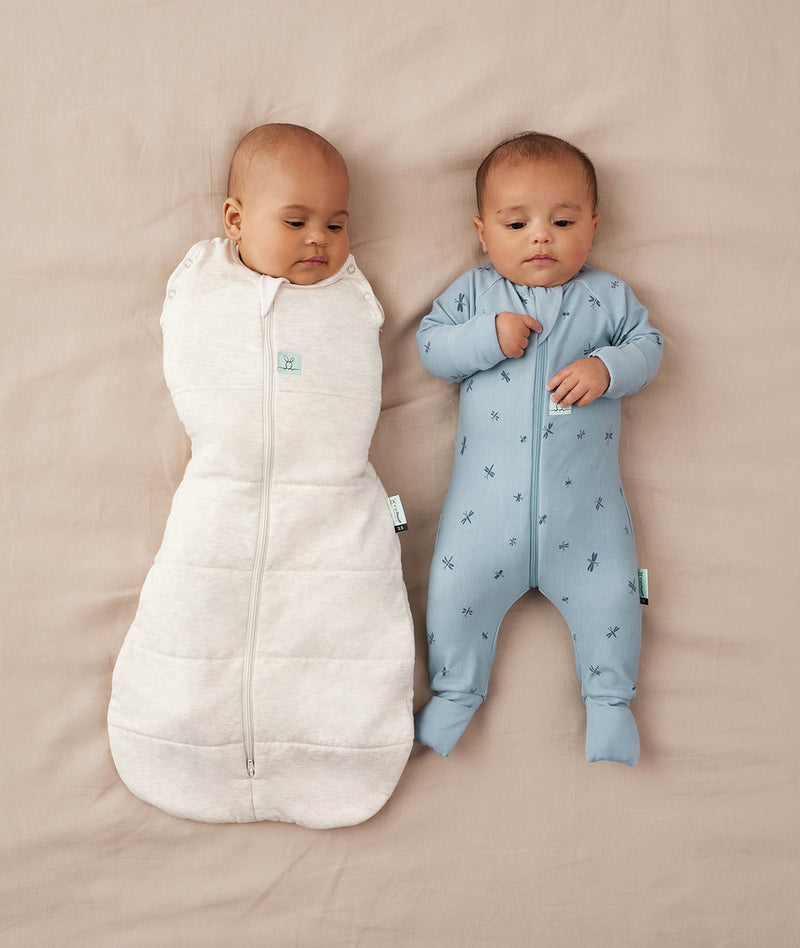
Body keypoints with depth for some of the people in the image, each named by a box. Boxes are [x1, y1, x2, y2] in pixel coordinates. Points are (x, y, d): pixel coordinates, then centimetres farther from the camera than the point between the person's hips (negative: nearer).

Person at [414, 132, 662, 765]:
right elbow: (430, 348, 1)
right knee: (458, 586, -2)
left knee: (609, 594, 0)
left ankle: (610, 699, 23)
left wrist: (607, 368, -15)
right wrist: (489, 336, -16)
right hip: (490, 489, 0)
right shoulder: (474, 291, 6)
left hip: (584, 496, 0)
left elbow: (648, 345, 5)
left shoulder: (608, 295, 6)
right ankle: (456, 692, 21)